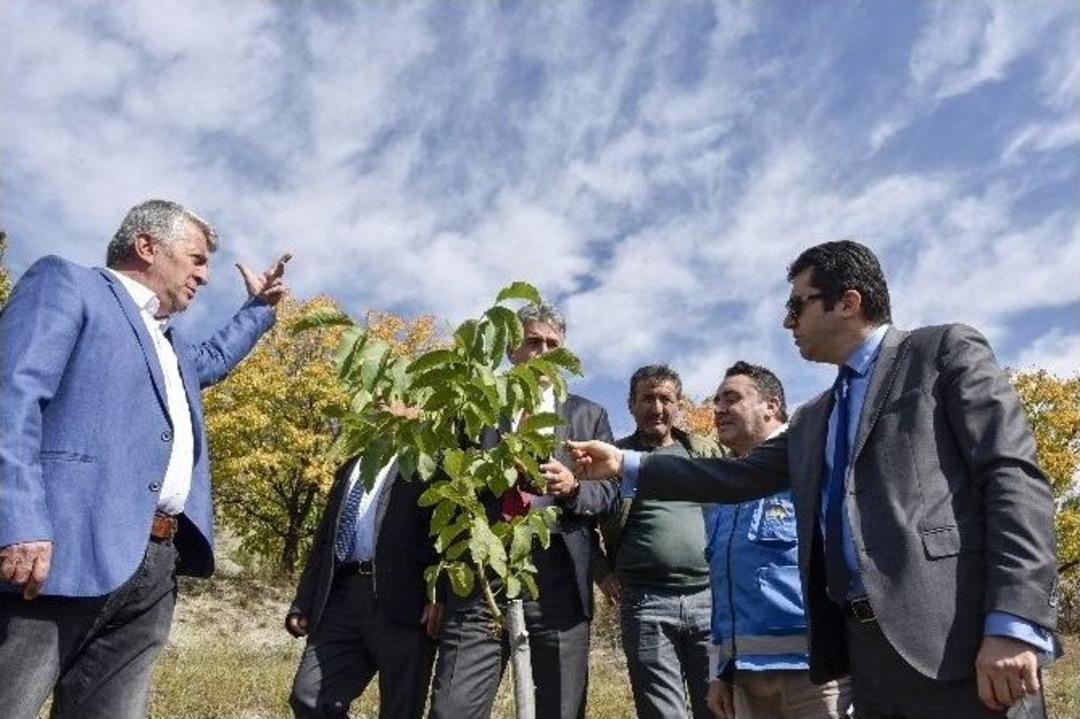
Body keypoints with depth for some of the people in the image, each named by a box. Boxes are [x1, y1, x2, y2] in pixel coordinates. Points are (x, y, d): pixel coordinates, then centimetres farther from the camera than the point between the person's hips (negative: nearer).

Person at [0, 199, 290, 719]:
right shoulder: (65, 283, 4)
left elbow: (213, 359, 54)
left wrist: (260, 306, 48)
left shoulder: (170, 344, 30)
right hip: (65, 551, -8)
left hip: (154, 567, 8)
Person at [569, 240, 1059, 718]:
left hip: (955, 643, -6)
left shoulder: (946, 352, 1)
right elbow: (740, 477, 20)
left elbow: (1014, 478, -8)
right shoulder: (812, 419, 23)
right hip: (864, 649, 7)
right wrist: (625, 465, 15)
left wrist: (1012, 626, -19)